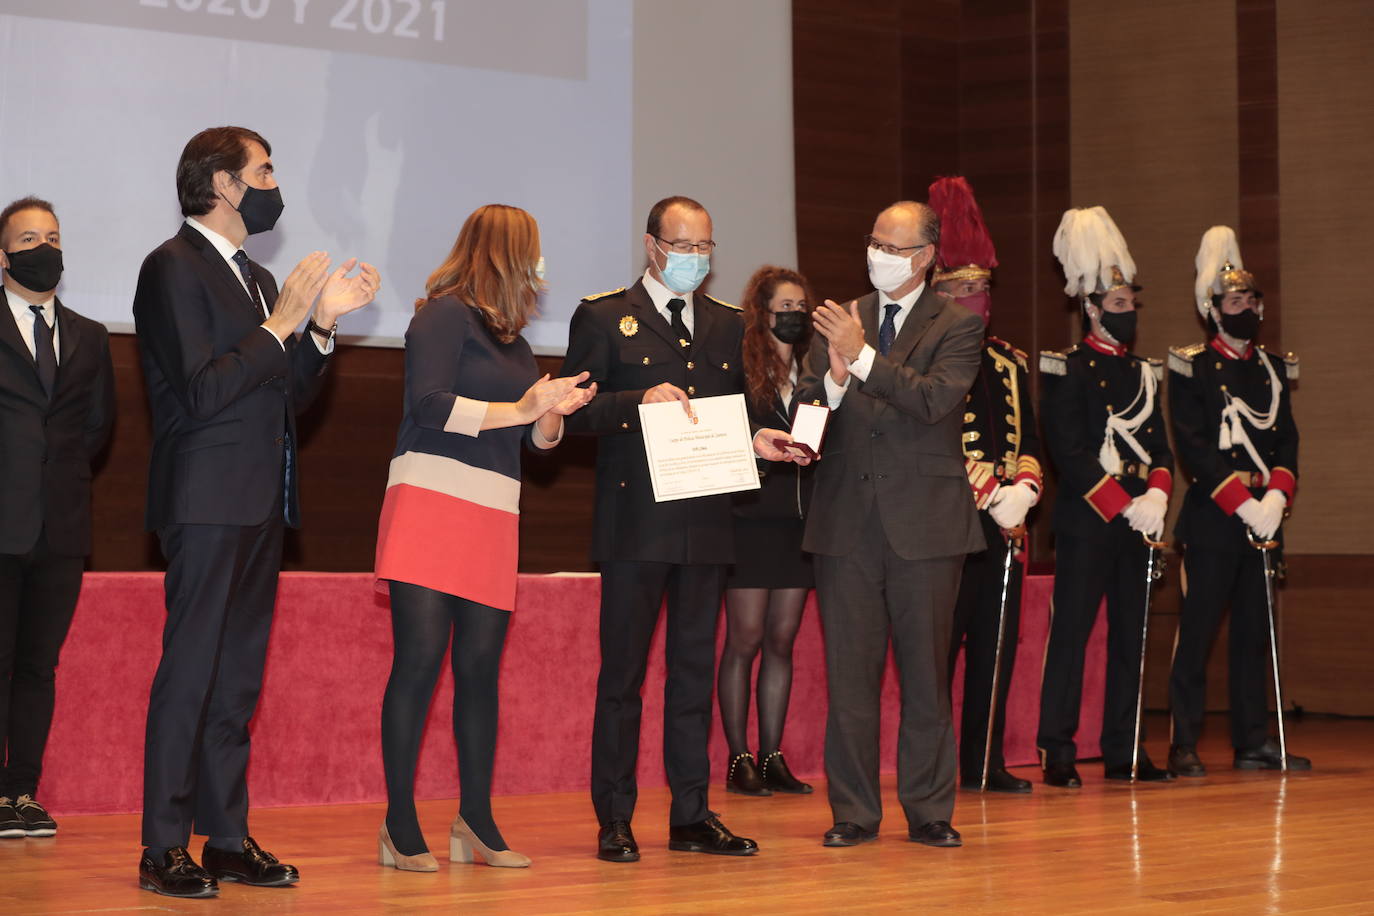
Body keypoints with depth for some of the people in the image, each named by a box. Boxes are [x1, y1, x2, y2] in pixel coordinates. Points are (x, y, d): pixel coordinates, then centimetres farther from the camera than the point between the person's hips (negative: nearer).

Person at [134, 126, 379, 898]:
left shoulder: (257, 279, 19)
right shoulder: (175, 268, -8)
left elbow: (288, 398, 18)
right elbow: (202, 391, -18)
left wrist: (324, 324, 5)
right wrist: (281, 324, -15)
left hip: (261, 506, 9)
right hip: (209, 502, -9)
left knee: (239, 676, 10)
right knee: (189, 673, -8)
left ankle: (227, 836, 15)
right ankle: (165, 850, -5)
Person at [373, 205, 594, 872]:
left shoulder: (511, 337, 20)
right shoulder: (446, 315, -3)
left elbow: (535, 436, 23)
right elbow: (429, 404, -16)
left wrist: (554, 413, 2)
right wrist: (517, 410, -14)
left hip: (494, 517, 7)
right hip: (432, 501, -7)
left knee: (480, 667, 4)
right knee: (419, 660, -8)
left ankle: (476, 823, 9)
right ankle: (400, 826, -5)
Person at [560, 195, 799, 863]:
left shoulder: (727, 325, 17)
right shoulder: (604, 317, 2)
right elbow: (576, 412, -5)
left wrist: (757, 442, 1)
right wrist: (640, 401, -18)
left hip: (706, 524, 5)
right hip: (635, 524, -5)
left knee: (695, 670, 8)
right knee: (622, 672, -1)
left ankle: (691, 815, 14)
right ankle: (614, 820, 5)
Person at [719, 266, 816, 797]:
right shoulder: (740, 369, -3)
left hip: (799, 521, 5)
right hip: (751, 519, -5)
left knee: (782, 640, 7)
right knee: (746, 640, -2)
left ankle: (771, 757, 12)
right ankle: (739, 760, 3)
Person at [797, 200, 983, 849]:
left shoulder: (956, 325, 2)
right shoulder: (838, 323, 12)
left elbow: (937, 398, -14)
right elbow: (807, 411, 6)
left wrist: (864, 357, -19)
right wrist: (833, 379, -15)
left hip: (924, 523, -2)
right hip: (847, 521, 3)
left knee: (926, 673, 3)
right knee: (848, 674, 3)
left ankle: (929, 811, 12)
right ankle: (854, 812, 10)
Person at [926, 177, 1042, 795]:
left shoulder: (1009, 363, 18)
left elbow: (1029, 439, 16)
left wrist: (1023, 486, -5)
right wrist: (991, 494, -16)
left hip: (1004, 528, 7)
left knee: (997, 646, 8)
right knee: (939, 647, -6)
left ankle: (985, 762, 15)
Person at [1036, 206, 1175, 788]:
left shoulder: (1145, 373, 16)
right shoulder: (1066, 371, -5)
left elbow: (1160, 449, 13)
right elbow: (1069, 454, -13)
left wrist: (1156, 498, -7)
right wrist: (1126, 506, -16)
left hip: (1138, 521, 7)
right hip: (1086, 524, -7)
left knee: (1130, 636, 8)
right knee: (1071, 634, -5)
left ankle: (1123, 753, 14)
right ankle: (1057, 754, -3)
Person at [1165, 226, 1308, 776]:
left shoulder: (1274, 370, 14)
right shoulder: (1192, 369, -3)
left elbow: (1287, 440, 8)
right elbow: (1193, 448, -11)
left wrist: (1276, 497, -10)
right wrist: (1242, 504, -17)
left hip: (1265, 518, 6)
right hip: (1213, 519, -5)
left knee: (1254, 632, 9)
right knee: (1197, 632, -4)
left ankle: (1253, 742, 15)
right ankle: (1184, 746, -1)